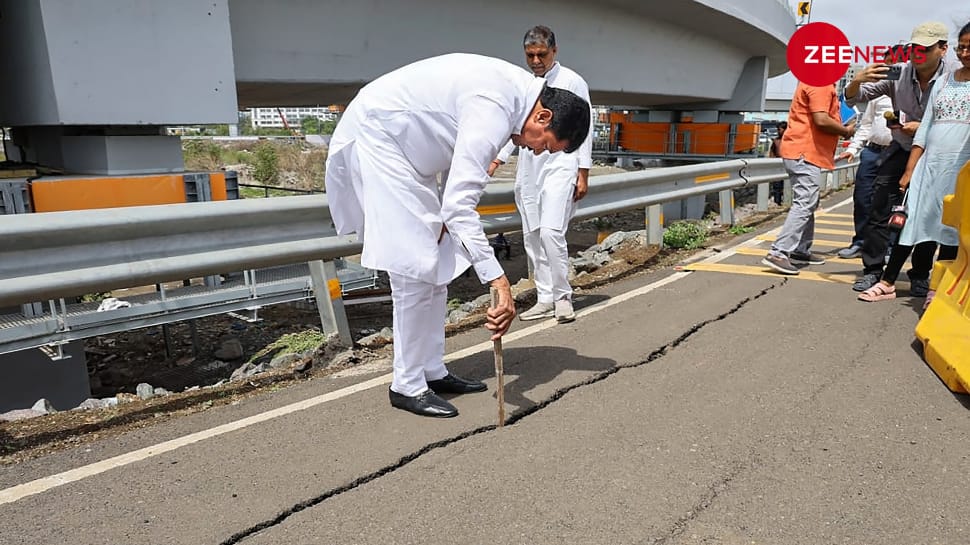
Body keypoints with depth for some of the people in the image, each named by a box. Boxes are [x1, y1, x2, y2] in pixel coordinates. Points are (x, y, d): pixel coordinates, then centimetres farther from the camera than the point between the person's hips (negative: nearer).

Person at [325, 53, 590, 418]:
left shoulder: (518, 89, 2)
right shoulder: (494, 108, -29)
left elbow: (461, 157, 11)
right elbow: (461, 204, -36)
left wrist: (445, 215, 1)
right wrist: (498, 281, -38)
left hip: (407, 147, 10)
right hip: (376, 136, -10)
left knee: (439, 262, 9)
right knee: (415, 265, -12)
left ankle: (432, 372, 18)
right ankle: (407, 386, 1)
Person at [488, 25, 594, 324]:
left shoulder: (572, 82, 1)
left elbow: (584, 129, -2)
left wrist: (583, 174, -8)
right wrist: (497, 160, 10)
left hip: (559, 165, -5)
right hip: (528, 168, 6)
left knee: (550, 231, -18)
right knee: (531, 237, 4)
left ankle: (562, 297, -3)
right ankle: (545, 299, 13)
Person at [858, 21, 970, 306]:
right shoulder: (943, 82, 13)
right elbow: (925, 127, 10)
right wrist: (909, 170, 5)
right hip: (929, 164, 3)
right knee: (912, 221, 3)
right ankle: (887, 282, 9)